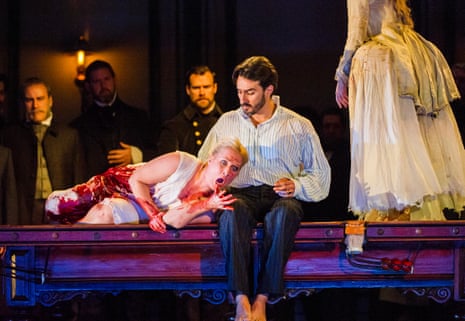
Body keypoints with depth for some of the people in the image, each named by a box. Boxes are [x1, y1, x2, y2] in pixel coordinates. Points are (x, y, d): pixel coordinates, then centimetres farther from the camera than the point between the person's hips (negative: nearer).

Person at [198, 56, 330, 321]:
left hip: (281, 198, -1)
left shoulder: (299, 126, 14)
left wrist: (296, 186, -7)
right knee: (233, 211, -38)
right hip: (241, 194, 1)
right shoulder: (227, 123, 21)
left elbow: (321, 175, 14)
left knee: (284, 213, -39)